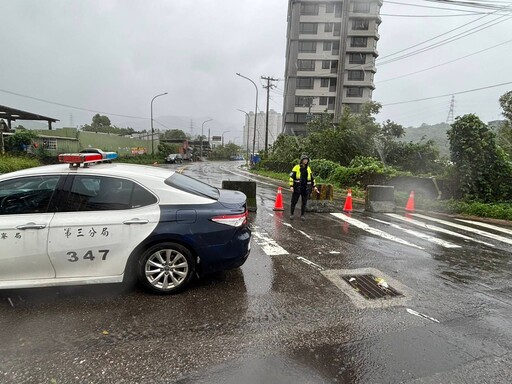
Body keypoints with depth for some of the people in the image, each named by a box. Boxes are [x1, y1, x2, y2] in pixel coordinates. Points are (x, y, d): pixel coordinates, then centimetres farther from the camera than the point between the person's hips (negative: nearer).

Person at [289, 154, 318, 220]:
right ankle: (291, 214, 16)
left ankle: (302, 215, 17)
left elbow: (312, 178, 19)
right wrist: (291, 186, -17)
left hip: (306, 189, 4)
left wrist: (314, 186, 14)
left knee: (304, 202, 6)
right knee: (294, 202, 3)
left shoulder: (308, 169, 10)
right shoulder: (296, 167, -4)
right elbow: (291, 177, -8)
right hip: (297, 188, -3)